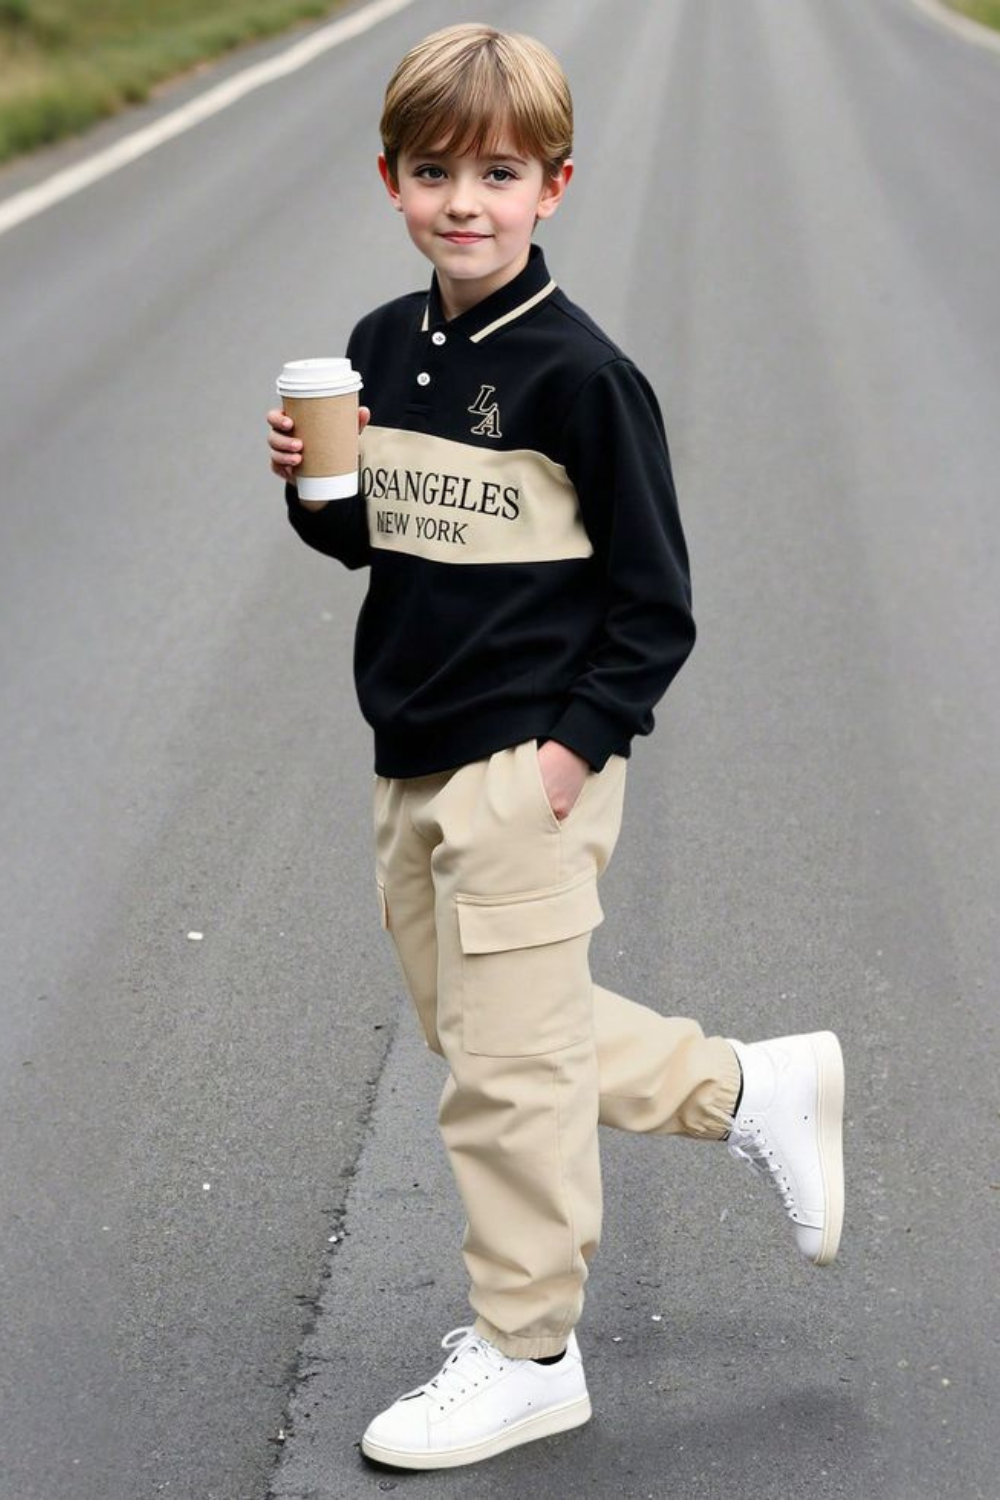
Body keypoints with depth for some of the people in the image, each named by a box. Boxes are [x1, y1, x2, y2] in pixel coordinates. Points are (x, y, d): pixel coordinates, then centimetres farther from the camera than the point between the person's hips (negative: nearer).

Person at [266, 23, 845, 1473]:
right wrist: (315, 487, -3)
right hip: (413, 765, 8)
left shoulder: (580, 372, -14)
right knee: (475, 1022, 18)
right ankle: (753, 1089, 34)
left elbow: (655, 602, -11)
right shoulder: (382, 347, 6)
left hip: (527, 772, -8)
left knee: (507, 1062, 0)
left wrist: (574, 745, -18)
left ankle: (526, 1356, 17)